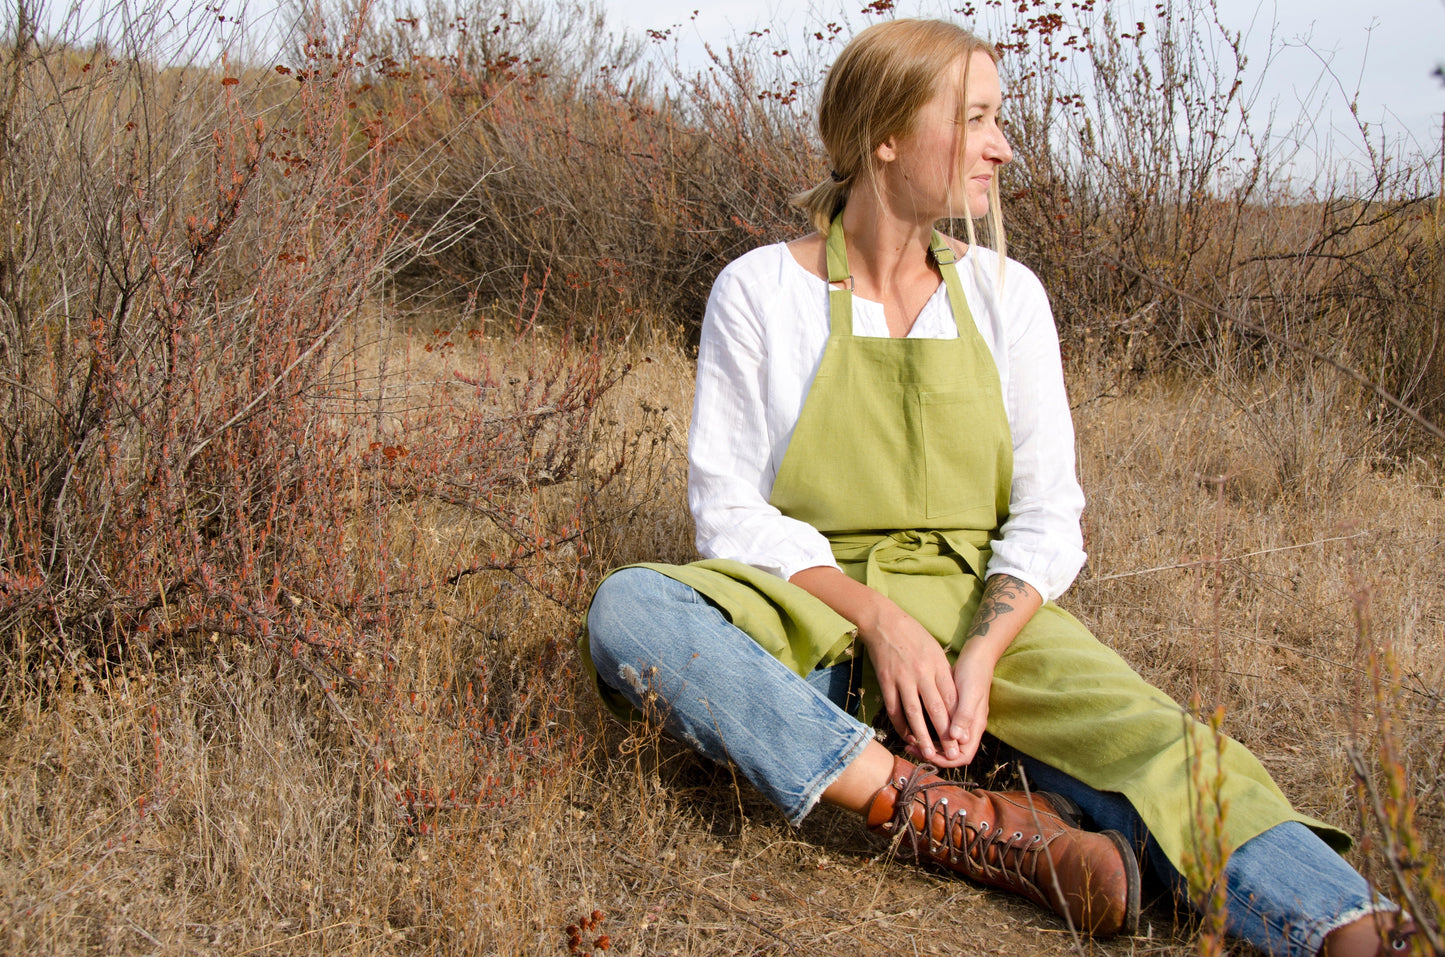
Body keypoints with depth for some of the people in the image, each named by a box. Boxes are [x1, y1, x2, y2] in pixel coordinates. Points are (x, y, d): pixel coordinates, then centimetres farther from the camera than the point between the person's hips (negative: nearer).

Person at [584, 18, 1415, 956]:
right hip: (811, 614, -1)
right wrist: (879, 620, -20)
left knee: (1147, 737, -28)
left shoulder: (1004, 292, 7)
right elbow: (730, 508, -5)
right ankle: (961, 820, -39)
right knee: (626, 608, -32)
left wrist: (982, 652, -17)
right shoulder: (760, 291, -1)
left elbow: (1048, 514, 3)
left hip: (983, 608, 2)